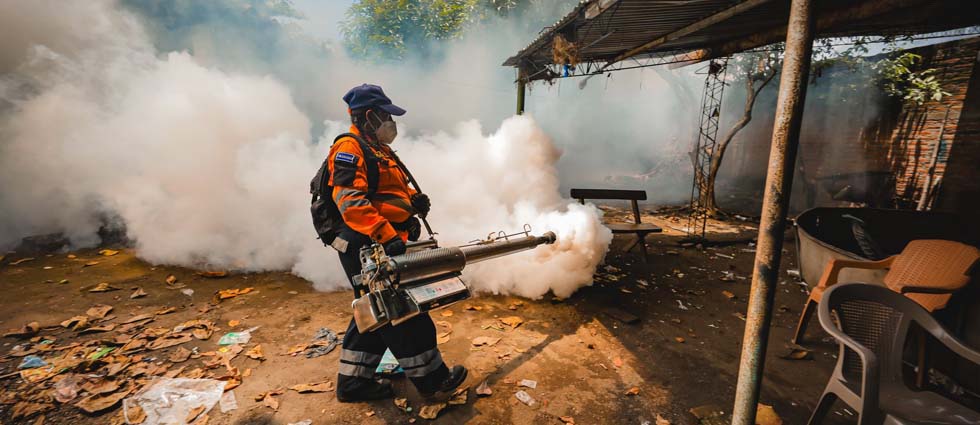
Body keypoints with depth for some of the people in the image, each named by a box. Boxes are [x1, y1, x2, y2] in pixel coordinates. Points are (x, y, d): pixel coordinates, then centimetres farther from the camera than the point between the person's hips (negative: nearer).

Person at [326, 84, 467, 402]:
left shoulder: (378, 150, 20)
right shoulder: (350, 148, -12)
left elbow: (392, 191, 23)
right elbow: (350, 200, -24)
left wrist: (414, 199, 0)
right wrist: (386, 235, -32)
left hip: (381, 244, 10)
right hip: (366, 246, -10)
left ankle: (353, 382, 28)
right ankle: (431, 377, 14)